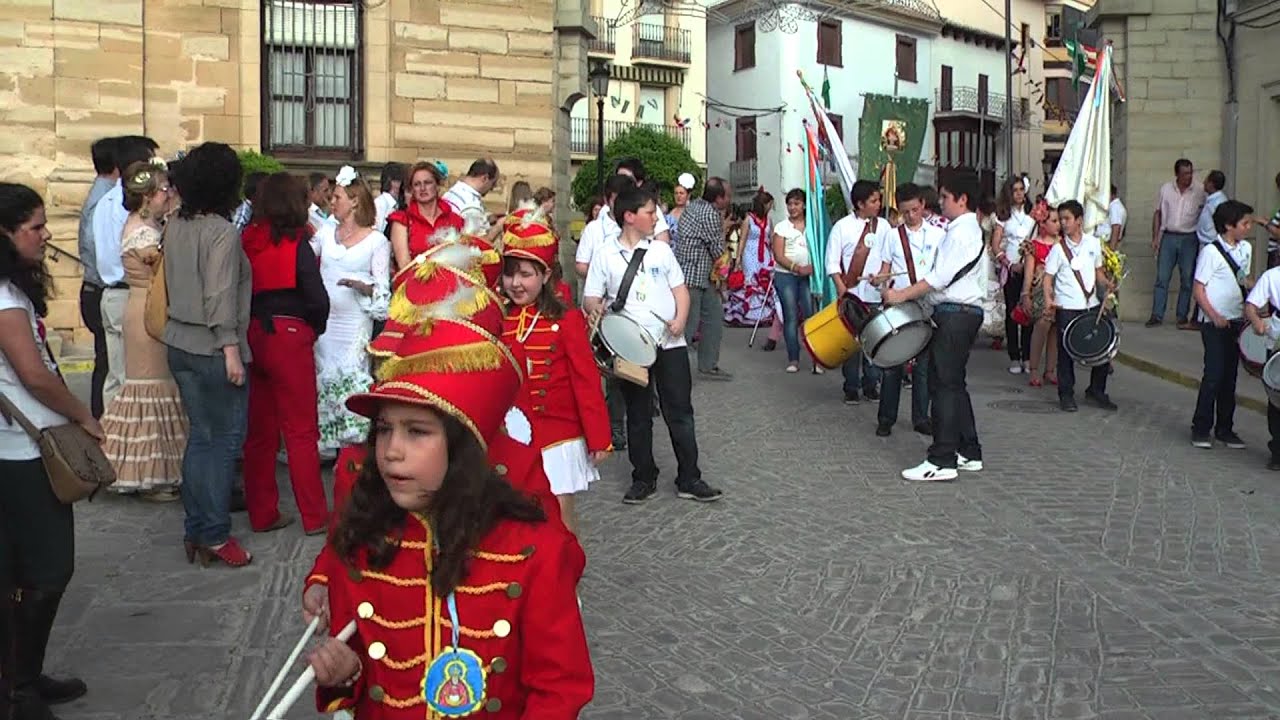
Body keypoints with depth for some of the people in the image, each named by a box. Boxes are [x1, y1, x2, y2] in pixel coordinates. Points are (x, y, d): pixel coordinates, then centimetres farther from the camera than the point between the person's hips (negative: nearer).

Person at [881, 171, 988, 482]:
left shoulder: (962, 232, -14)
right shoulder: (970, 230, 19)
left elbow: (940, 277, -20)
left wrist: (902, 295, -16)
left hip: (956, 314, -11)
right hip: (964, 313, 11)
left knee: (943, 384, -9)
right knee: (953, 384, 15)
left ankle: (942, 462, -7)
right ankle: (969, 453, 22)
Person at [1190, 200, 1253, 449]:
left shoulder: (1246, 249, 8)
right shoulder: (1211, 251, -12)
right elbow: (1198, 289, -12)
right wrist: (1214, 316, -20)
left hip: (1236, 320, 7)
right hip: (1214, 323, -7)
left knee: (1230, 375, 10)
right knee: (1214, 374, -8)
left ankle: (1225, 429, 18)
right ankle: (1200, 429, 3)